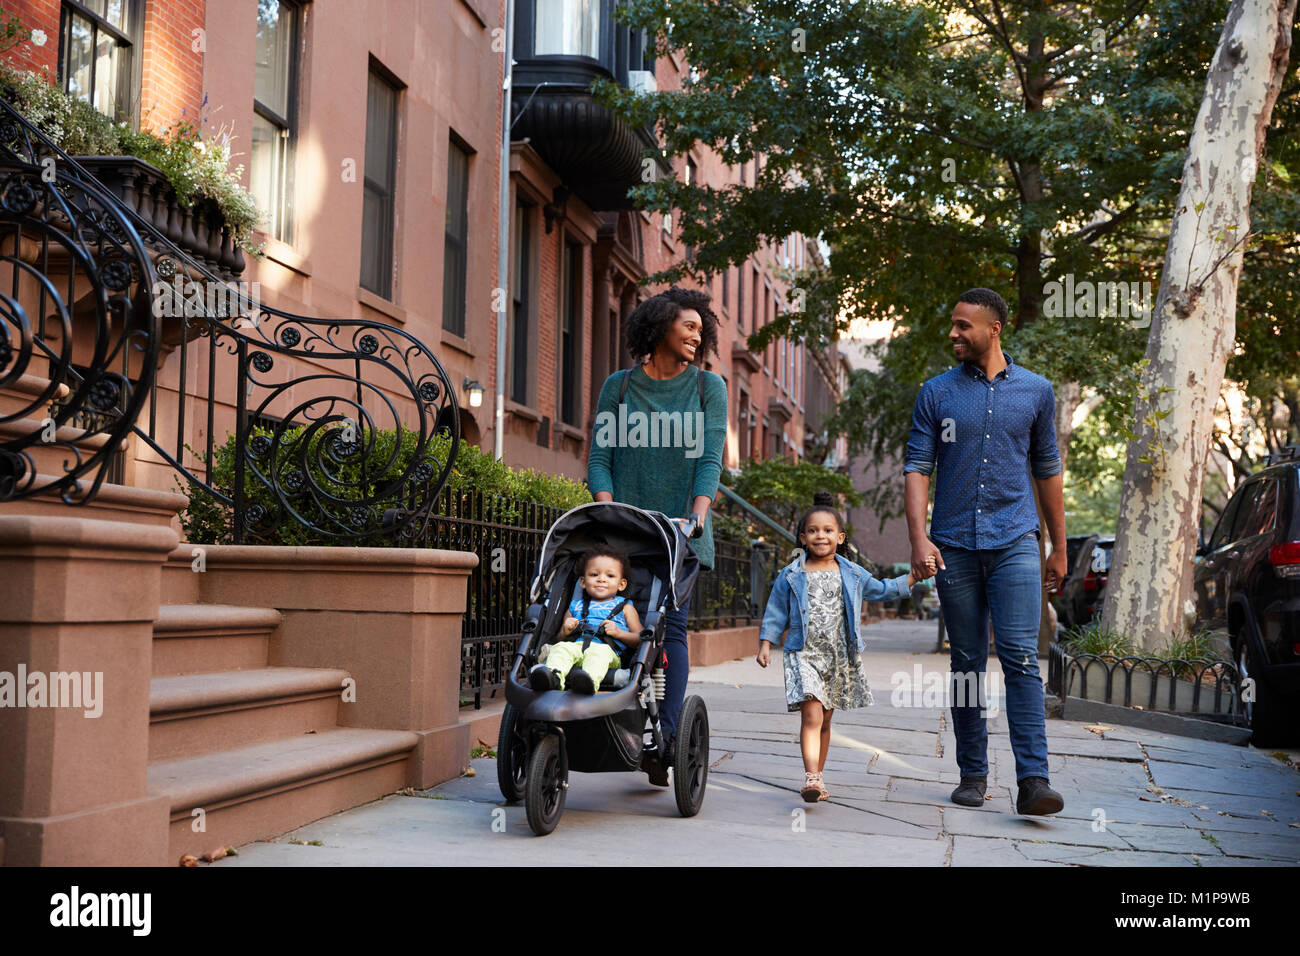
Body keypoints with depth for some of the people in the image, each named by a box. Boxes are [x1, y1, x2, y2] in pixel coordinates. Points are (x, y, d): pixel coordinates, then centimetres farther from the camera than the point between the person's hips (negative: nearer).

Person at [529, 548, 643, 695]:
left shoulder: (624, 607, 25)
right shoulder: (576, 606, 32)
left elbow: (639, 638, 15)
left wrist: (618, 632, -2)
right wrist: (565, 631, 7)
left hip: (606, 650, -3)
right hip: (576, 645, 3)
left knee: (599, 652, -38)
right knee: (560, 647, -30)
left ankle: (590, 680, -68)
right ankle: (554, 677, -58)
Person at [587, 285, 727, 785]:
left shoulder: (708, 387, 9)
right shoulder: (618, 386, 9)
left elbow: (710, 457, -1)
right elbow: (599, 455, 5)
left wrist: (697, 514, -15)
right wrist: (607, 510, -10)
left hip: (680, 527, 0)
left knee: (672, 625, -8)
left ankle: (665, 736, -9)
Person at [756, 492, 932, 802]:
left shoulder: (852, 574, 9)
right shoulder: (791, 575, 3)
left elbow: (881, 590, 24)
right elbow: (776, 611, 8)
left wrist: (913, 577, 18)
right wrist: (765, 643, 0)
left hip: (840, 657, 3)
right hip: (804, 654, -3)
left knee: (825, 720, 12)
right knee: (811, 716, -18)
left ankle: (817, 777, 23)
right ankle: (812, 778, -23)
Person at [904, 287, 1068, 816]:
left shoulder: (1035, 391, 8)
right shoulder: (936, 393, 6)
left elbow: (1047, 470, 15)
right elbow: (917, 468, 2)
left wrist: (1060, 547, 15)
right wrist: (919, 538, -12)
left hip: (1014, 541, -1)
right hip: (954, 544, 1)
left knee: (1020, 656, -11)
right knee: (967, 661, 6)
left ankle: (1033, 779, -12)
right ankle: (972, 774, 16)